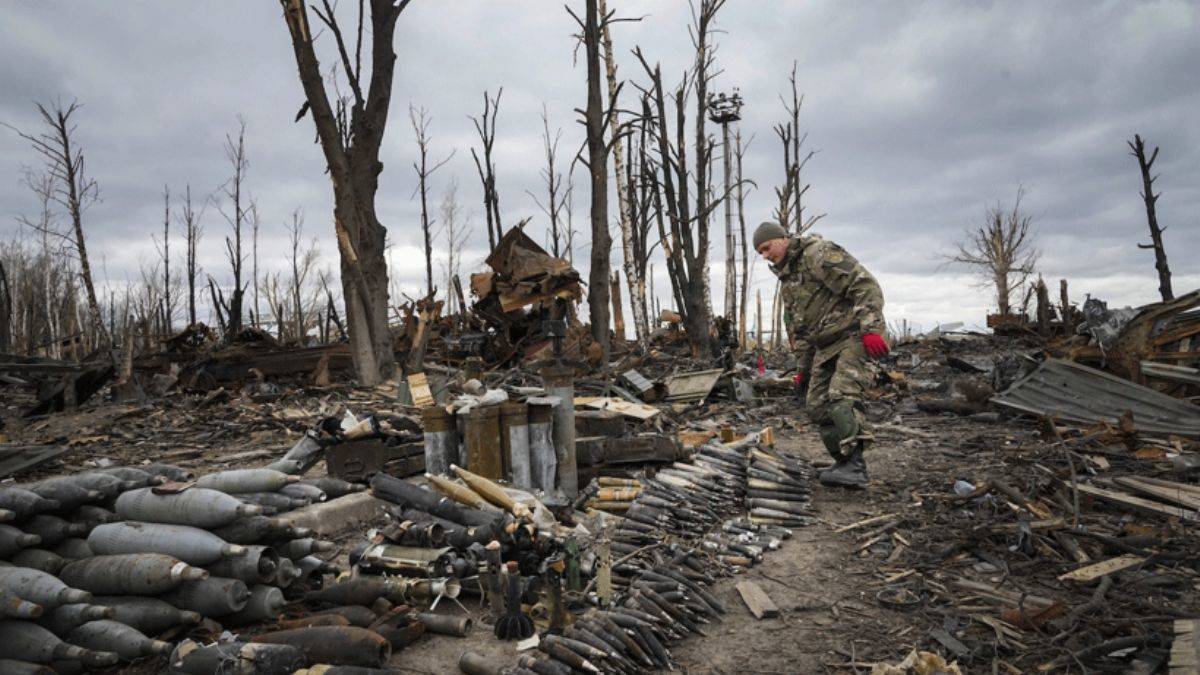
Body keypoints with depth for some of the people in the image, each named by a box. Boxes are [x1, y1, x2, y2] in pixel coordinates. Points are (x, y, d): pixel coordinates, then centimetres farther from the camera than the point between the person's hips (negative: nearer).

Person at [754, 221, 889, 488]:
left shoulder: (818, 254, -11)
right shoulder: (786, 277, 18)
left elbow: (866, 285, -19)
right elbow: (795, 325, 24)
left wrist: (870, 329, -28)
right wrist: (805, 364, 21)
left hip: (853, 335, -9)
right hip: (825, 345, 9)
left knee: (842, 396, -23)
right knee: (817, 405, 4)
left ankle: (855, 466, -23)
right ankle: (843, 462, 14)